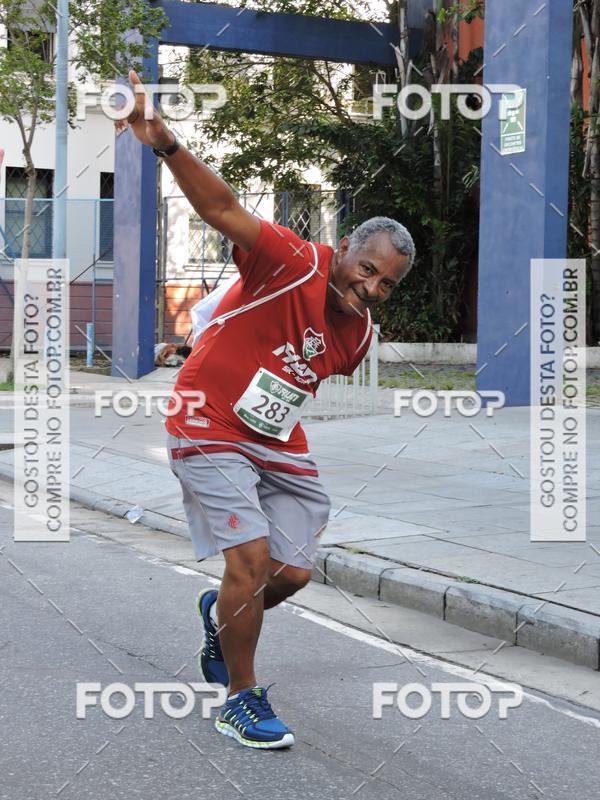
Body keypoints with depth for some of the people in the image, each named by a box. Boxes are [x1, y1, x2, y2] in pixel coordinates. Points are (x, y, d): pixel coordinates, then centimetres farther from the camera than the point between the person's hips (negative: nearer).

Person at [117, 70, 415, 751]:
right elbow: (223, 209, -34)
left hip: (280, 447, 7)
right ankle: (241, 701, 4)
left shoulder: (357, 335, 2)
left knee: (292, 573, 6)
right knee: (253, 560, -15)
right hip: (209, 432, -7)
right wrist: (165, 143, -47)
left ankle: (220, 612, 40)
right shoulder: (294, 263, -20)